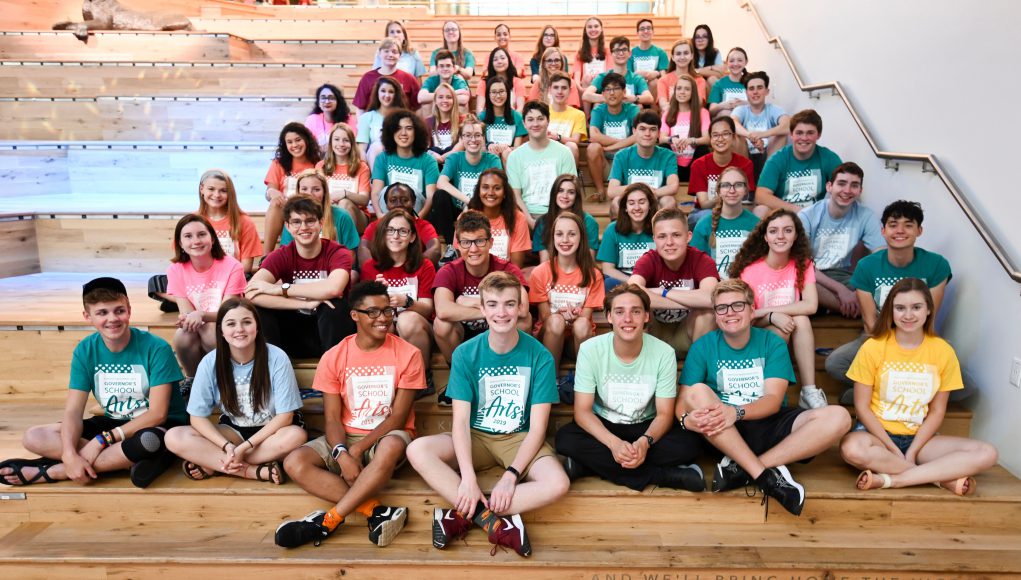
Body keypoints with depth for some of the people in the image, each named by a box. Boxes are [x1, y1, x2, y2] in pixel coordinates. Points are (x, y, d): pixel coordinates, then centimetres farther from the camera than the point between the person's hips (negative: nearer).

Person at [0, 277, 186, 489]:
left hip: (156, 426, -4)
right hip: (113, 423, 5)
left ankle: (52, 471, -20)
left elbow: (157, 414, -20)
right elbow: (73, 411, -9)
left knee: (147, 441, -40)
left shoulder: (156, 348, -19)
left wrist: (102, 440, -23)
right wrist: (70, 455, -27)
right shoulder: (84, 351, -5)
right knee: (33, 437, -10)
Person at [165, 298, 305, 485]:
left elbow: (285, 416, -15)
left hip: (269, 431, -2)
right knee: (174, 437, -21)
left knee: (296, 436, -35)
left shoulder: (277, 358, -18)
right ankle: (256, 471, -25)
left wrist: (243, 447, -22)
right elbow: (198, 417, -7)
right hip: (232, 431, 2)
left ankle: (212, 465, -19)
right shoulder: (210, 362, -11)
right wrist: (227, 447, -22)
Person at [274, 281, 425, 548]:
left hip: (386, 436, -3)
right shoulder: (334, 357, -2)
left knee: (392, 447, -39)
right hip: (345, 437, 3)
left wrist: (357, 450, -18)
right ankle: (377, 510, -31)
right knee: (294, 463, -23)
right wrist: (342, 455, -24)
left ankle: (327, 520, -29)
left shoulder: (408, 354, -8)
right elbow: (332, 418, -4)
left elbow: (399, 417, -10)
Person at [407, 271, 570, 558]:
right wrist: (468, 477, -26)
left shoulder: (539, 356, -11)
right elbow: (461, 420, -13)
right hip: (476, 437, 1)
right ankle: (493, 521, -27)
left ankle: (464, 515, -22)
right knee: (417, 450, -26)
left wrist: (511, 474, -24)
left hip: (520, 438, -1)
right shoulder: (466, 353, -9)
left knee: (558, 484, -31)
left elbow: (537, 427, -12)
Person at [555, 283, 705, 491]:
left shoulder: (664, 353, -16)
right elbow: (582, 410, -17)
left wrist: (645, 441, -34)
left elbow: (665, 414, -12)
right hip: (604, 427, 1)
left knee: (690, 442, -28)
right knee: (565, 438, -31)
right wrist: (614, 443, -35)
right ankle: (667, 476, -26)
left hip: (646, 428, 0)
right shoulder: (590, 349, -17)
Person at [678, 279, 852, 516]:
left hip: (769, 426, 1)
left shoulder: (772, 343, 0)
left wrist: (737, 412, -31)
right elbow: (684, 400, -7)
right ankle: (766, 476, -30)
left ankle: (741, 469, -25)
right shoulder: (703, 347, -1)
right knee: (698, 390, -30)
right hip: (724, 434, -1)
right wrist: (687, 418, -33)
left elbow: (773, 400, -10)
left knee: (839, 417, -22)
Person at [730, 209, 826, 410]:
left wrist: (764, 310, -25)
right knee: (780, 327, -31)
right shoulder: (750, 269, -12)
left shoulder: (803, 264, -4)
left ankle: (809, 391, -27)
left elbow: (811, 306, -20)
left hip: (791, 336, 2)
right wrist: (772, 317, -31)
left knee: (801, 320, -28)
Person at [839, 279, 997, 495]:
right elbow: (862, 407, -6)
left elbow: (937, 412, 2)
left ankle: (889, 479, -26)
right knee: (852, 448, -37)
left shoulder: (943, 352, 0)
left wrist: (912, 452, -10)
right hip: (877, 433, -3)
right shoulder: (873, 348, -7)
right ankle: (943, 477, -19)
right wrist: (893, 449, -14)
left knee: (986, 454, -19)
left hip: (919, 437, 3)